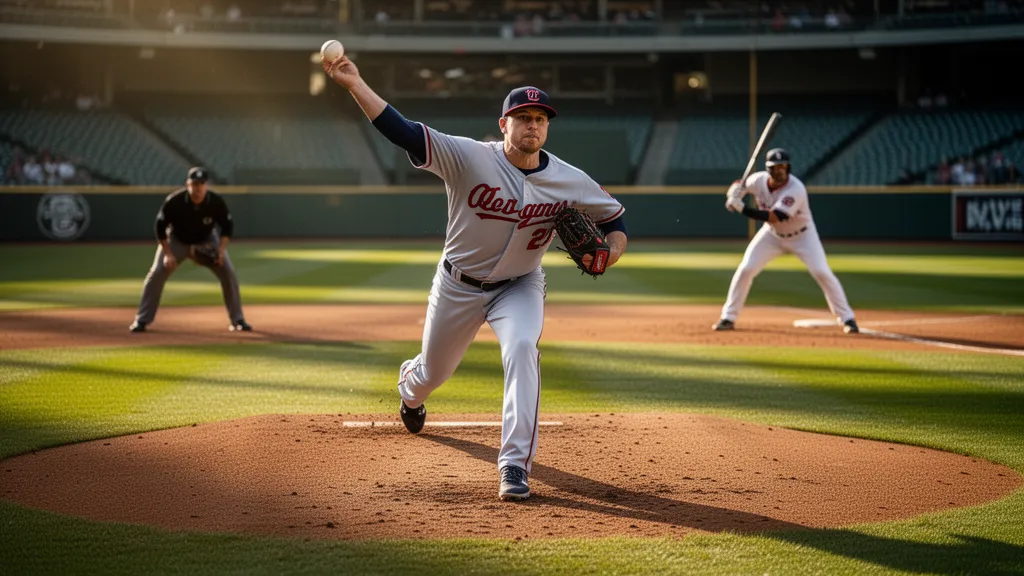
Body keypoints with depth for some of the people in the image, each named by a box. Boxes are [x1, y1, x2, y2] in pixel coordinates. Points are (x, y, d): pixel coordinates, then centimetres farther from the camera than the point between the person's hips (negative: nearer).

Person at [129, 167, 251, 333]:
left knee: (228, 272, -11)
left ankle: (237, 320, 2)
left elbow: (228, 227, -11)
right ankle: (142, 320, -4)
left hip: (206, 241, 1)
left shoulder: (216, 202, -26)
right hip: (177, 240, -1)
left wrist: (221, 250, -24)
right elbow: (160, 227, -16)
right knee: (157, 273, -14)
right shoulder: (174, 201, -29)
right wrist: (167, 254, -22)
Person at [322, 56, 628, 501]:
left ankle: (515, 464, -27)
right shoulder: (469, 158, -24)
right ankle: (410, 385, 60)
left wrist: (612, 249, -22)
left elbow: (613, 213, 0)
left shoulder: (570, 182, -16)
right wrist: (354, 84, -42)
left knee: (522, 349, -30)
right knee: (433, 371, 18)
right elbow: (402, 131, -32)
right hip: (458, 286, 0)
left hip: (519, 286, 0)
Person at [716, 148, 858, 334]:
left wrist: (741, 208, -43)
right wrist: (734, 193, -20)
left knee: (822, 273, -15)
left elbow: (773, 217, -41)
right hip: (772, 234, 4)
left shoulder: (795, 190, -34)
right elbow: (739, 185, 4)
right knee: (745, 269, -8)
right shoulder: (759, 180, -18)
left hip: (802, 235, -4)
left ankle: (847, 318, -2)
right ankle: (728, 318, 5)